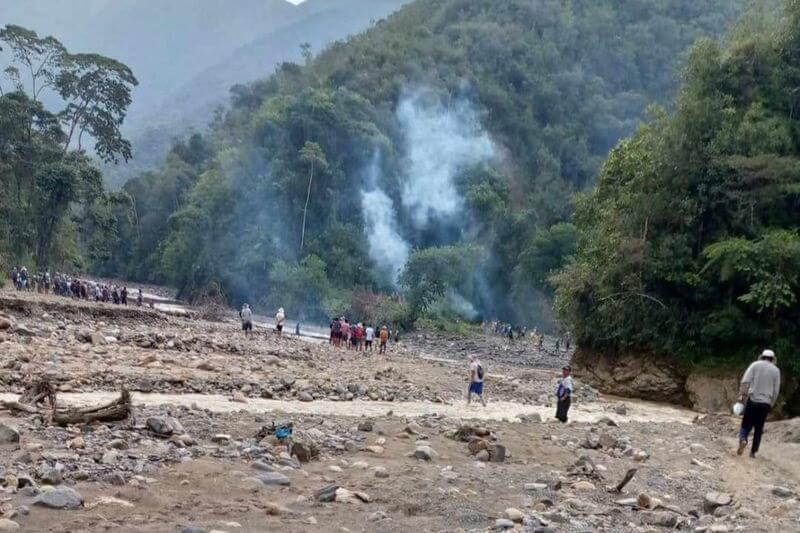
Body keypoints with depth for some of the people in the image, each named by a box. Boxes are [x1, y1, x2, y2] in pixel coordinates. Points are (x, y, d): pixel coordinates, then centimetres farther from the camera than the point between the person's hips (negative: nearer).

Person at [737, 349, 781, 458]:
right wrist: (771, 404, 17)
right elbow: (776, 391, 10)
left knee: (746, 424, 6)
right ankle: (753, 451, 10)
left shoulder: (755, 365, 2)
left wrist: (741, 395, -4)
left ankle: (743, 440, -21)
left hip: (752, 400, -1)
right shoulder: (776, 370, 7)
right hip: (765, 403, 1)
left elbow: (745, 381, -8)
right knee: (759, 428, 10)